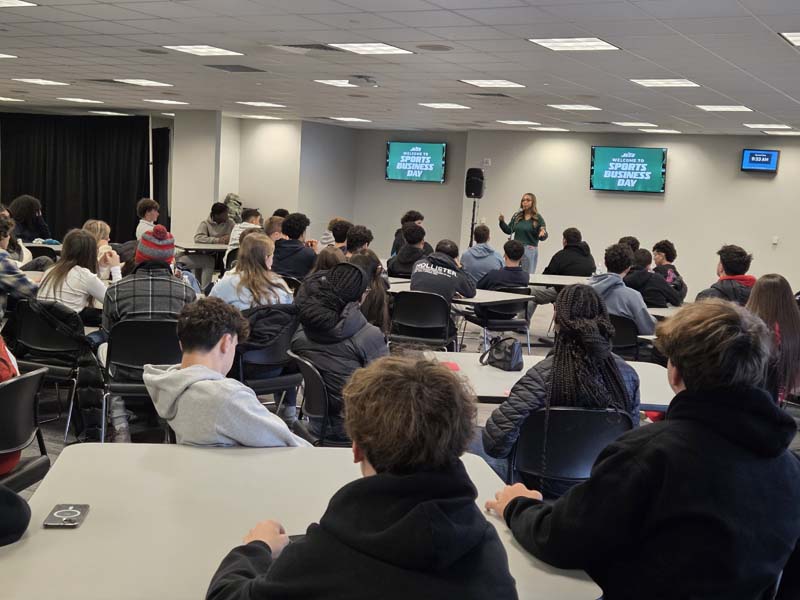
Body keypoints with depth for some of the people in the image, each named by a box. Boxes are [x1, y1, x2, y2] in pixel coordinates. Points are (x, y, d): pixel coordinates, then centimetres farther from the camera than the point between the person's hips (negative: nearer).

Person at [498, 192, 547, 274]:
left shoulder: (538, 218, -4)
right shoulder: (517, 216, 6)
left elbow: (542, 238, -2)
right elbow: (509, 231, 9)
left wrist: (543, 233, -25)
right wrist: (502, 222, -5)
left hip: (530, 251, -3)